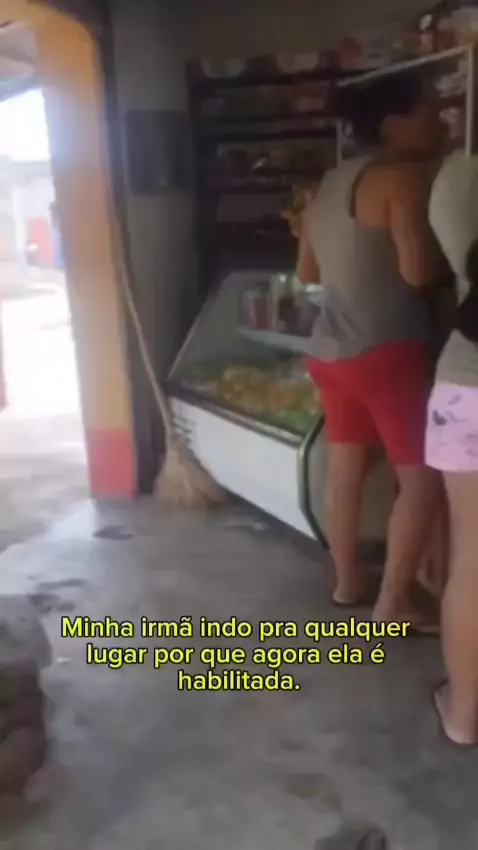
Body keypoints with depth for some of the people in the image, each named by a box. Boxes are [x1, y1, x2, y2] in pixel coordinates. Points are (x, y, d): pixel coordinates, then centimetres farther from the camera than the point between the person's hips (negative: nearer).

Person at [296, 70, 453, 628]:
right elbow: (419, 270, -19)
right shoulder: (403, 176, -11)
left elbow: (307, 272, 18)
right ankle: (393, 604, 5)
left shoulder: (332, 183, 14)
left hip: (330, 349, 9)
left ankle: (347, 583, 28)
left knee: (346, 466, 16)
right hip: (385, 351, -9)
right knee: (421, 477, 0)